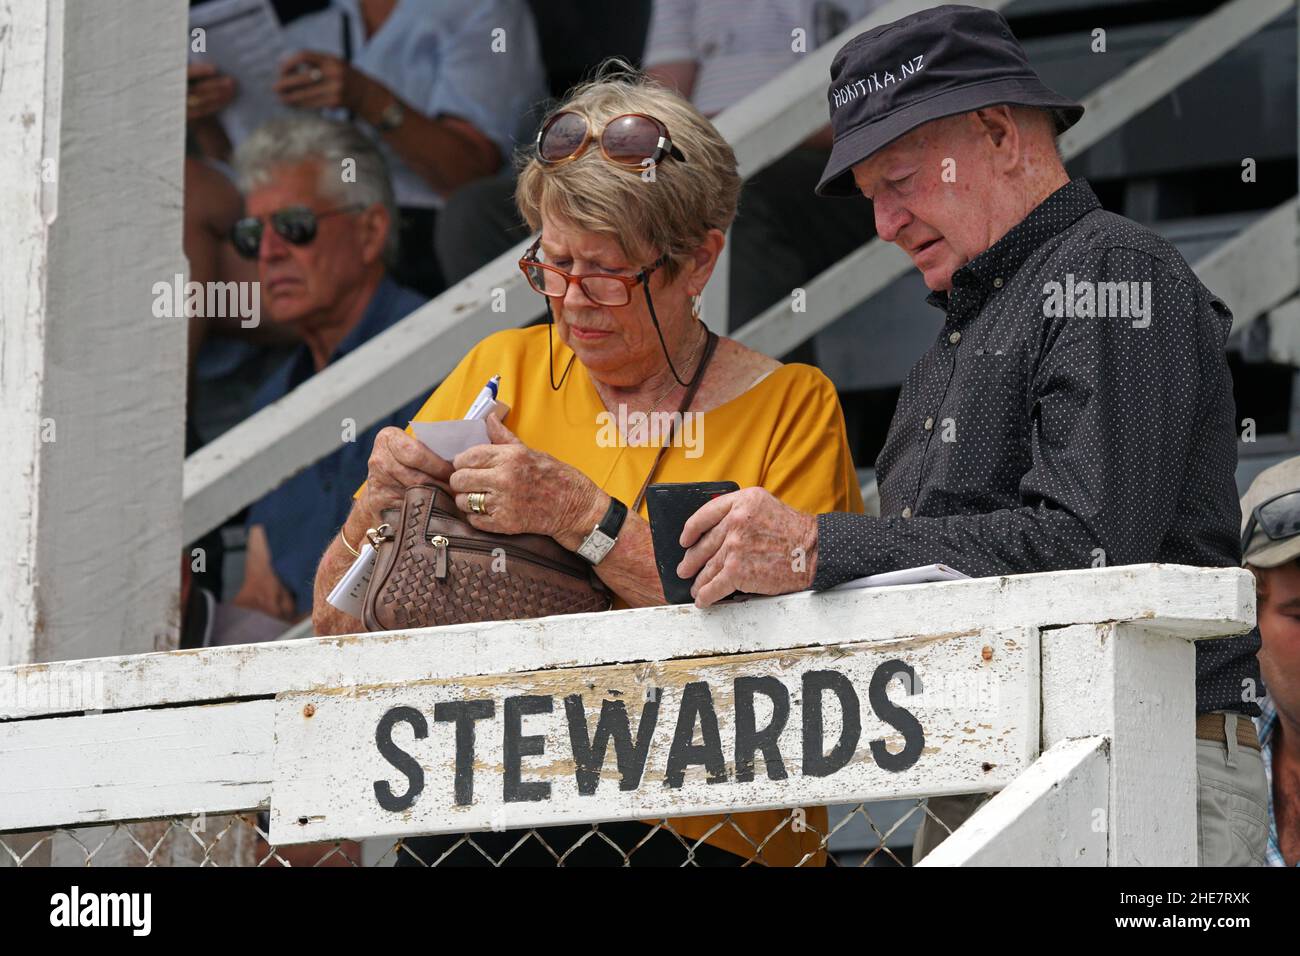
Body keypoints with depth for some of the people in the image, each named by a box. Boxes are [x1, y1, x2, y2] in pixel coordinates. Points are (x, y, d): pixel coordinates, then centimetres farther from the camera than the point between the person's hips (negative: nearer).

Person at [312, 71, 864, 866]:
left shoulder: (791, 408, 6)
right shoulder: (500, 373, 17)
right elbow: (339, 632, 17)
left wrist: (586, 519, -14)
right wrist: (375, 511, -2)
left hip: (705, 837, -3)